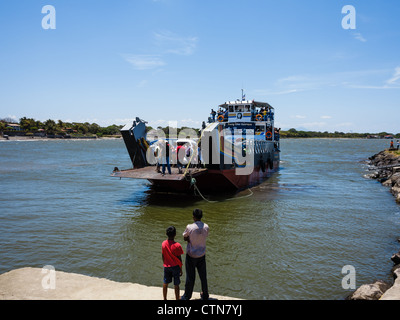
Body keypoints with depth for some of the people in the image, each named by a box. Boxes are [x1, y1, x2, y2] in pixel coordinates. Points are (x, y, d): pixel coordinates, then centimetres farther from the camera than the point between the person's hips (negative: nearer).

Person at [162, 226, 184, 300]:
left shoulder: (163, 244, -8)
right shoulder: (177, 245, -19)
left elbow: (163, 256, 2)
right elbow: (179, 258, -12)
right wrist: (181, 269, -1)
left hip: (166, 266, 4)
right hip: (175, 266, -4)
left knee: (165, 284, 18)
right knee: (176, 285, 6)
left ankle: (165, 299, 30)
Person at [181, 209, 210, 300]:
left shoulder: (190, 227, -20)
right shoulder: (206, 227, -9)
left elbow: (185, 238, -6)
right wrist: (192, 239, 1)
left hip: (191, 255, -3)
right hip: (202, 255, 3)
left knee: (190, 277, 8)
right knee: (203, 276, 15)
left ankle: (187, 296, 23)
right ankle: (205, 296, 29)